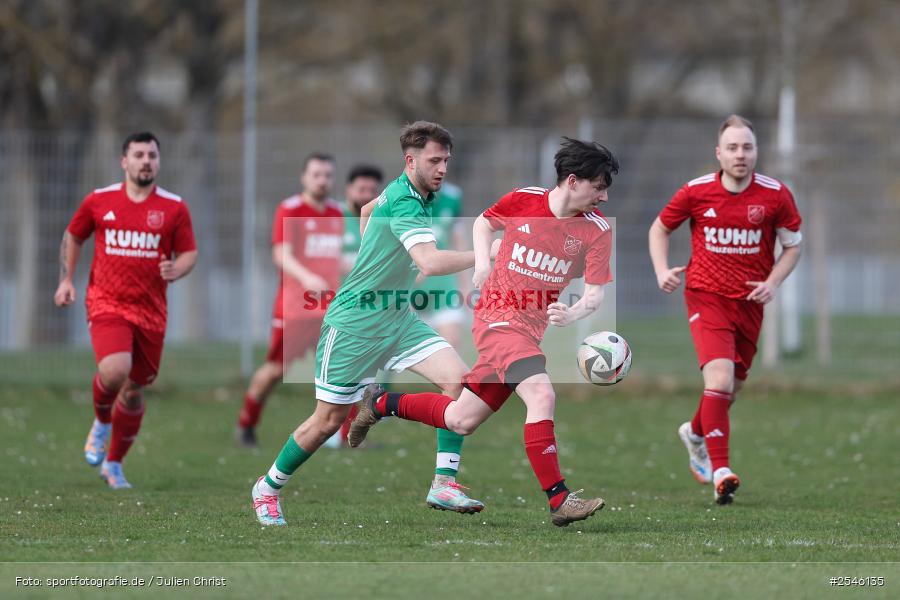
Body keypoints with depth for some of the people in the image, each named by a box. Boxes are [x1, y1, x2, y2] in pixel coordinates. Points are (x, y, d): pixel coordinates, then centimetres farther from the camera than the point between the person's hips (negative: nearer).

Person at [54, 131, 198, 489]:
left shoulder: (174, 208, 1)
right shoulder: (98, 201, 2)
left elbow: (189, 252, 7)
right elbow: (73, 236, 17)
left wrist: (176, 270, -15)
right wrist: (66, 280, 9)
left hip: (151, 311, 2)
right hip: (107, 304, -2)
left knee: (135, 389, 8)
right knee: (114, 371, -26)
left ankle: (113, 464, 28)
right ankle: (101, 423, 8)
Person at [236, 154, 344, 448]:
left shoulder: (336, 213, 12)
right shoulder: (289, 211, -7)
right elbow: (281, 255, -19)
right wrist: (306, 278, -35)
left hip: (328, 307, 5)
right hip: (292, 305, -5)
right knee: (276, 368, 2)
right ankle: (246, 424, 22)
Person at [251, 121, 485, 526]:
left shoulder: (417, 194, 5)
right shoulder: (404, 203, -24)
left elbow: (368, 209, 26)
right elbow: (431, 262, -39)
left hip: (397, 317, 8)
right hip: (353, 322, -8)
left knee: (459, 378, -13)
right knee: (329, 420, 2)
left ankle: (444, 484, -12)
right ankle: (268, 488, 25)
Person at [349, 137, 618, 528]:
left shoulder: (598, 230, -6)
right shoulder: (523, 201, -8)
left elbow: (595, 293, -6)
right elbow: (484, 222, 13)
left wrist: (572, 314, -27)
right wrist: (482, 262, -4)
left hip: (532, 329, 5)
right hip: (499, 316, -5)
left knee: (461, 421, 11)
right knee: (541, 394, -28)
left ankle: (380, 404, 35)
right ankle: (559, 500, -29)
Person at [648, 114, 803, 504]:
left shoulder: (775, 195, -5)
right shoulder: (696, 192, -7)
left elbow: (793, 245, 7)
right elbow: (660, 228, 10)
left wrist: (773, 282, -8)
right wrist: (662, 271, -5)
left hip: (749, 301, 3)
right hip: (706, 296, -3)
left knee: (733, 386, 15)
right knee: (720, 376, -22)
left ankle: (696, 433, 48)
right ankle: (720, 472, -22)